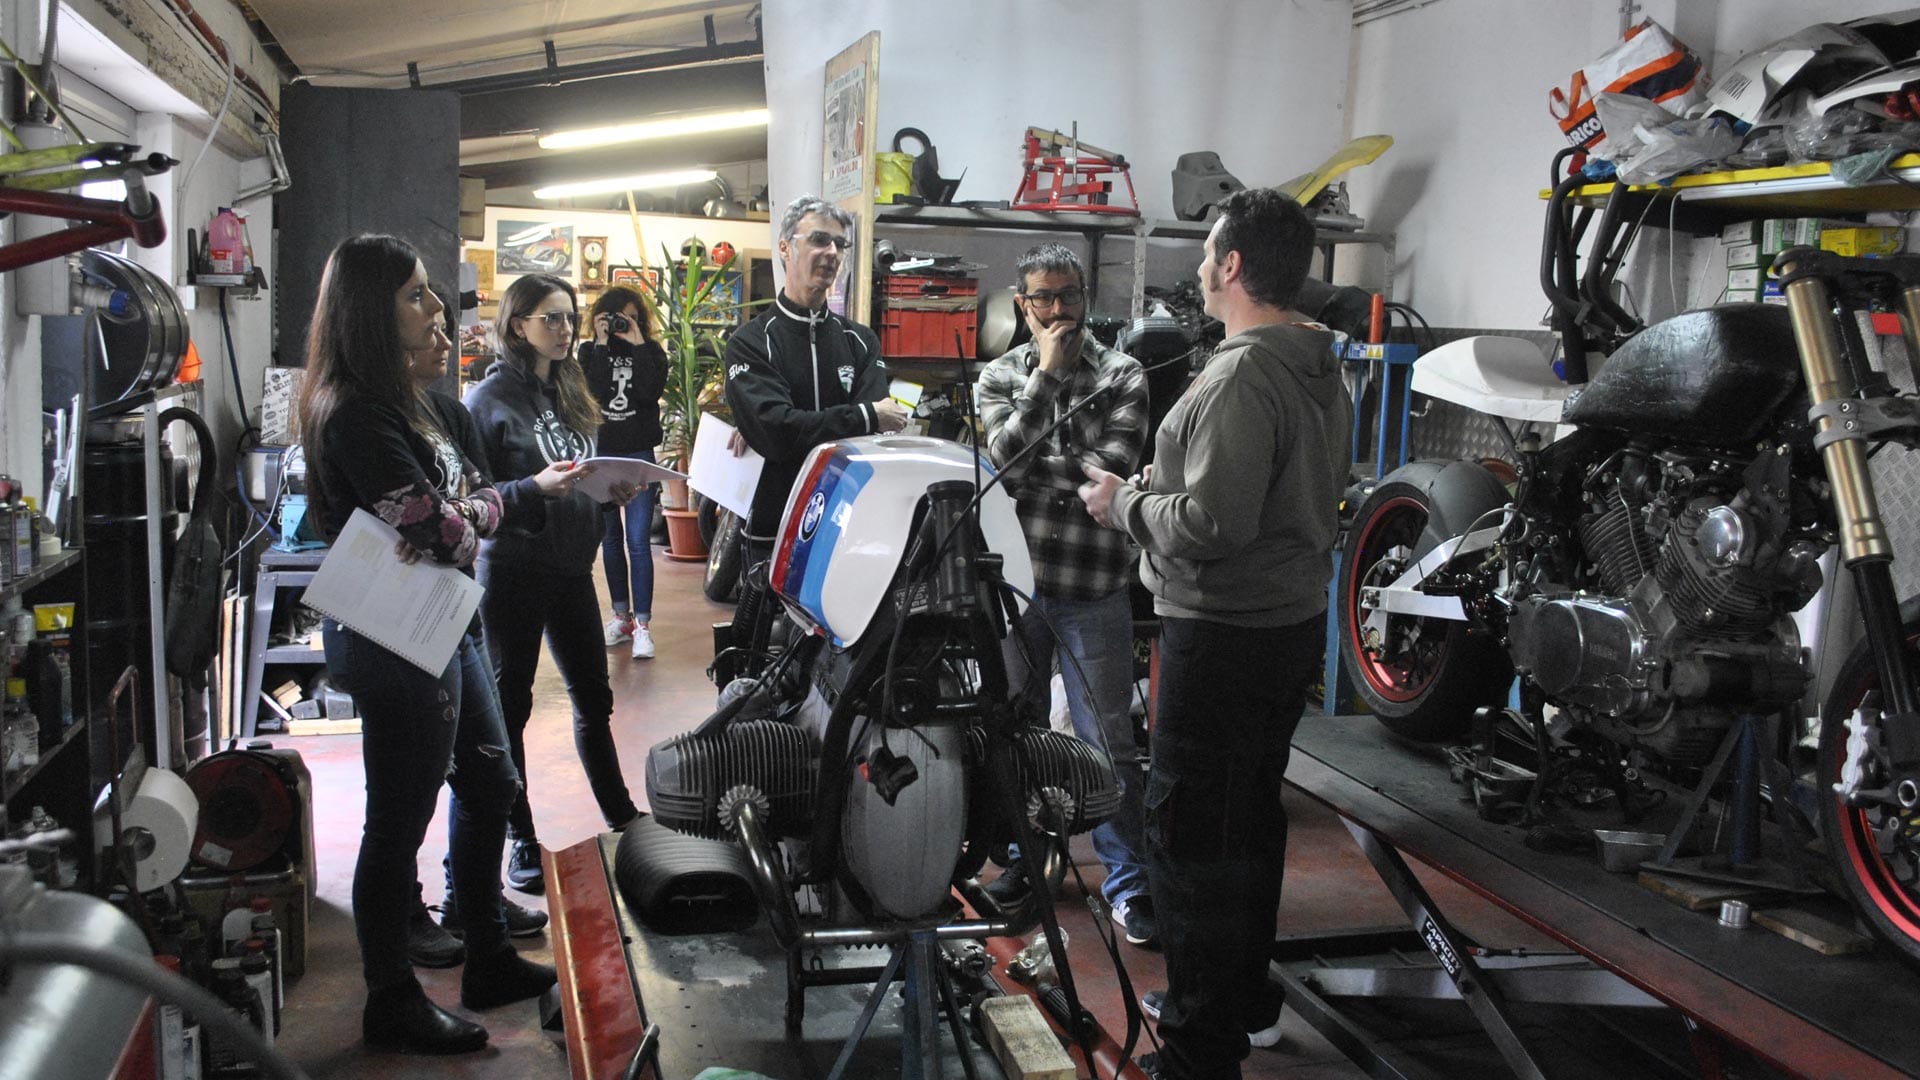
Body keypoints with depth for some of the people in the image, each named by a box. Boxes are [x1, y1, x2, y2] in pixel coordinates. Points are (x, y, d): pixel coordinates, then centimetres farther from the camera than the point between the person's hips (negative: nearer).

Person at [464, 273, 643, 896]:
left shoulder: (569, 393, 11)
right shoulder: (491, 398, -10)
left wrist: (615, 488, -1)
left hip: (571, 566, 7)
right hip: (514, 569, -6)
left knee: (593, 695, 15)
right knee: (510, 704, 5)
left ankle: (620, 814, 30)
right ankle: (520, 839, 15)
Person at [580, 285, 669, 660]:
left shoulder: (650, 352, 2)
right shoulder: (589, 352, 4)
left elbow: (651, 391, -16)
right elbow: (594, 390, -13)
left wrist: (637, 343, -14)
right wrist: (603, 345, -13)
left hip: (638, 455, -3)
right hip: (600, 453, 3)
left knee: (638, 541, -10)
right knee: (610, 538, 12)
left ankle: (642, 624, -9)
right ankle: (621, 615, 23)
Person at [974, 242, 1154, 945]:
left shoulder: (1122, 376, 1)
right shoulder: (1000, 377, 7)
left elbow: (1111, 466, -13)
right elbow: (1007, 458, -11)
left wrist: (1033, 464, -10)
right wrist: (1046, 375, -12)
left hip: (1093, 588, -3)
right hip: (1015, 577, 3)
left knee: (1108, 741, -1)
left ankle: (1127, 881, 11)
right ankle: (1019, 853, 33)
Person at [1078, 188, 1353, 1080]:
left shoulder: (1241, 378, -22)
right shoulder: (1320, 370, 10)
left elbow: (1213, 523, -28)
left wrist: (1123, 504, -11)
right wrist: (1152, 485, 16)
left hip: (1225, 636, -10)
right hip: (1294, 617, 10)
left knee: (1190, 834, -4)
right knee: (1252, 816, 21)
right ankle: (1246, 998, 36)